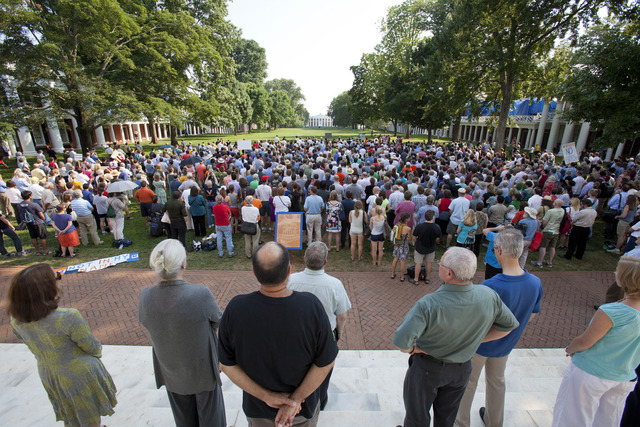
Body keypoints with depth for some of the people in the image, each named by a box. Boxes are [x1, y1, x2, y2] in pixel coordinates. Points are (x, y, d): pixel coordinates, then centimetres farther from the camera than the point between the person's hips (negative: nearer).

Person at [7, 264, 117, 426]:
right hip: (80, 374, -5)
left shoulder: (16, 320, -18)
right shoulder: (68, 318, -37)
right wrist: (98, 352, 0)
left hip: (47, 375, 5)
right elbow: (93, 347, -22)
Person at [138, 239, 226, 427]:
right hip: (202, 369, -3)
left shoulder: (146, 297, -24)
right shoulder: (201, 294, -35)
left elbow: (144, 322, -1)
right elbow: (218, 321, -14)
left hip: (171, 372, 4)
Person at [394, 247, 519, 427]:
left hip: (427, 368, -4)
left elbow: (401, 340, -42)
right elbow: (509, 325, -3)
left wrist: (412, 348, -18)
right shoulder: (489, 296, -22)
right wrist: (474, 340, 2)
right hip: (462, 369, 5)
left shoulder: (428, 304, -37)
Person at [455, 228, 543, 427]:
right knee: (497, 382, 29)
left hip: (480, 343, -5)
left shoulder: (490, 287, -38)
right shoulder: (535, 283, -18)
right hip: (505, 344, 5)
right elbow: (531, 315, -1)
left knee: (468, 382, 18)